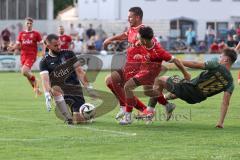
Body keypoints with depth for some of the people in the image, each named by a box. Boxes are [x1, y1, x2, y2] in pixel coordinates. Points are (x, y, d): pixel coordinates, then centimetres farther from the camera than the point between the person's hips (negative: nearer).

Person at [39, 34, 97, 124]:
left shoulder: (68, 54, 7)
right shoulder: (45, 62, 0)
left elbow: (79, 71, 8)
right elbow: (45, 79, -16)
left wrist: (88, 88, 1)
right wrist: (47, 96, -33)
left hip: (75, 87, 1)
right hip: (61, 89, -1)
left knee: (79, 119, -15)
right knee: (55, 90, -39)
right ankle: (68, 118, -29)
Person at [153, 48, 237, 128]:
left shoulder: (217, 66, -17)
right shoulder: (230, 82, -3)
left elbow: (196, 65, -17)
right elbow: (225, 103, -9)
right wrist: (221, 122, -7)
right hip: (196, 99, 6)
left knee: (160, 80, 13)